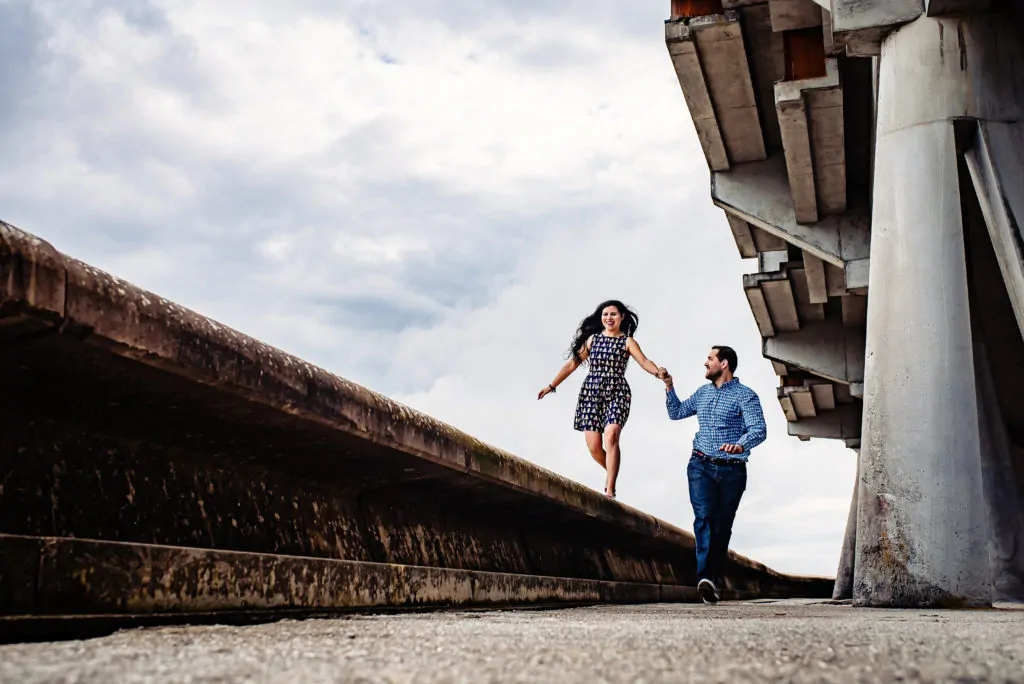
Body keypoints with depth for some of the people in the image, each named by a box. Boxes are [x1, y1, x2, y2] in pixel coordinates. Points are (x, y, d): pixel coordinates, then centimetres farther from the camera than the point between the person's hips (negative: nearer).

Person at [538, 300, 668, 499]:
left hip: (617, 393, -3)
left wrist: (657, 372, -32)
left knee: (611, 436, -25)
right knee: (594, 447, -5)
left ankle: (610, 491, -25)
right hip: (591, 392, 3)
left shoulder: (627, 341, 6)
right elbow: (573, 363, 17)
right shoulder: (592, 338, 14)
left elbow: (644, 361, -10)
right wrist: (552, 385, 15)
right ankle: (612, 474, 26)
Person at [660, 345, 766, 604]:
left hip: (732, 470, -3)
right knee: (704, 516, -16)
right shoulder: (702, 393, 15)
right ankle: (705, 576, -27)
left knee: (722, 525, 4)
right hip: (701, 466, 3)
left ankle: (713, 578, 12)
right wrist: (669, 386, 16)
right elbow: (676, 412, 28)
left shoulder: (745, 395, -4)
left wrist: (740, 445, -35)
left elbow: (759, 429, -16)